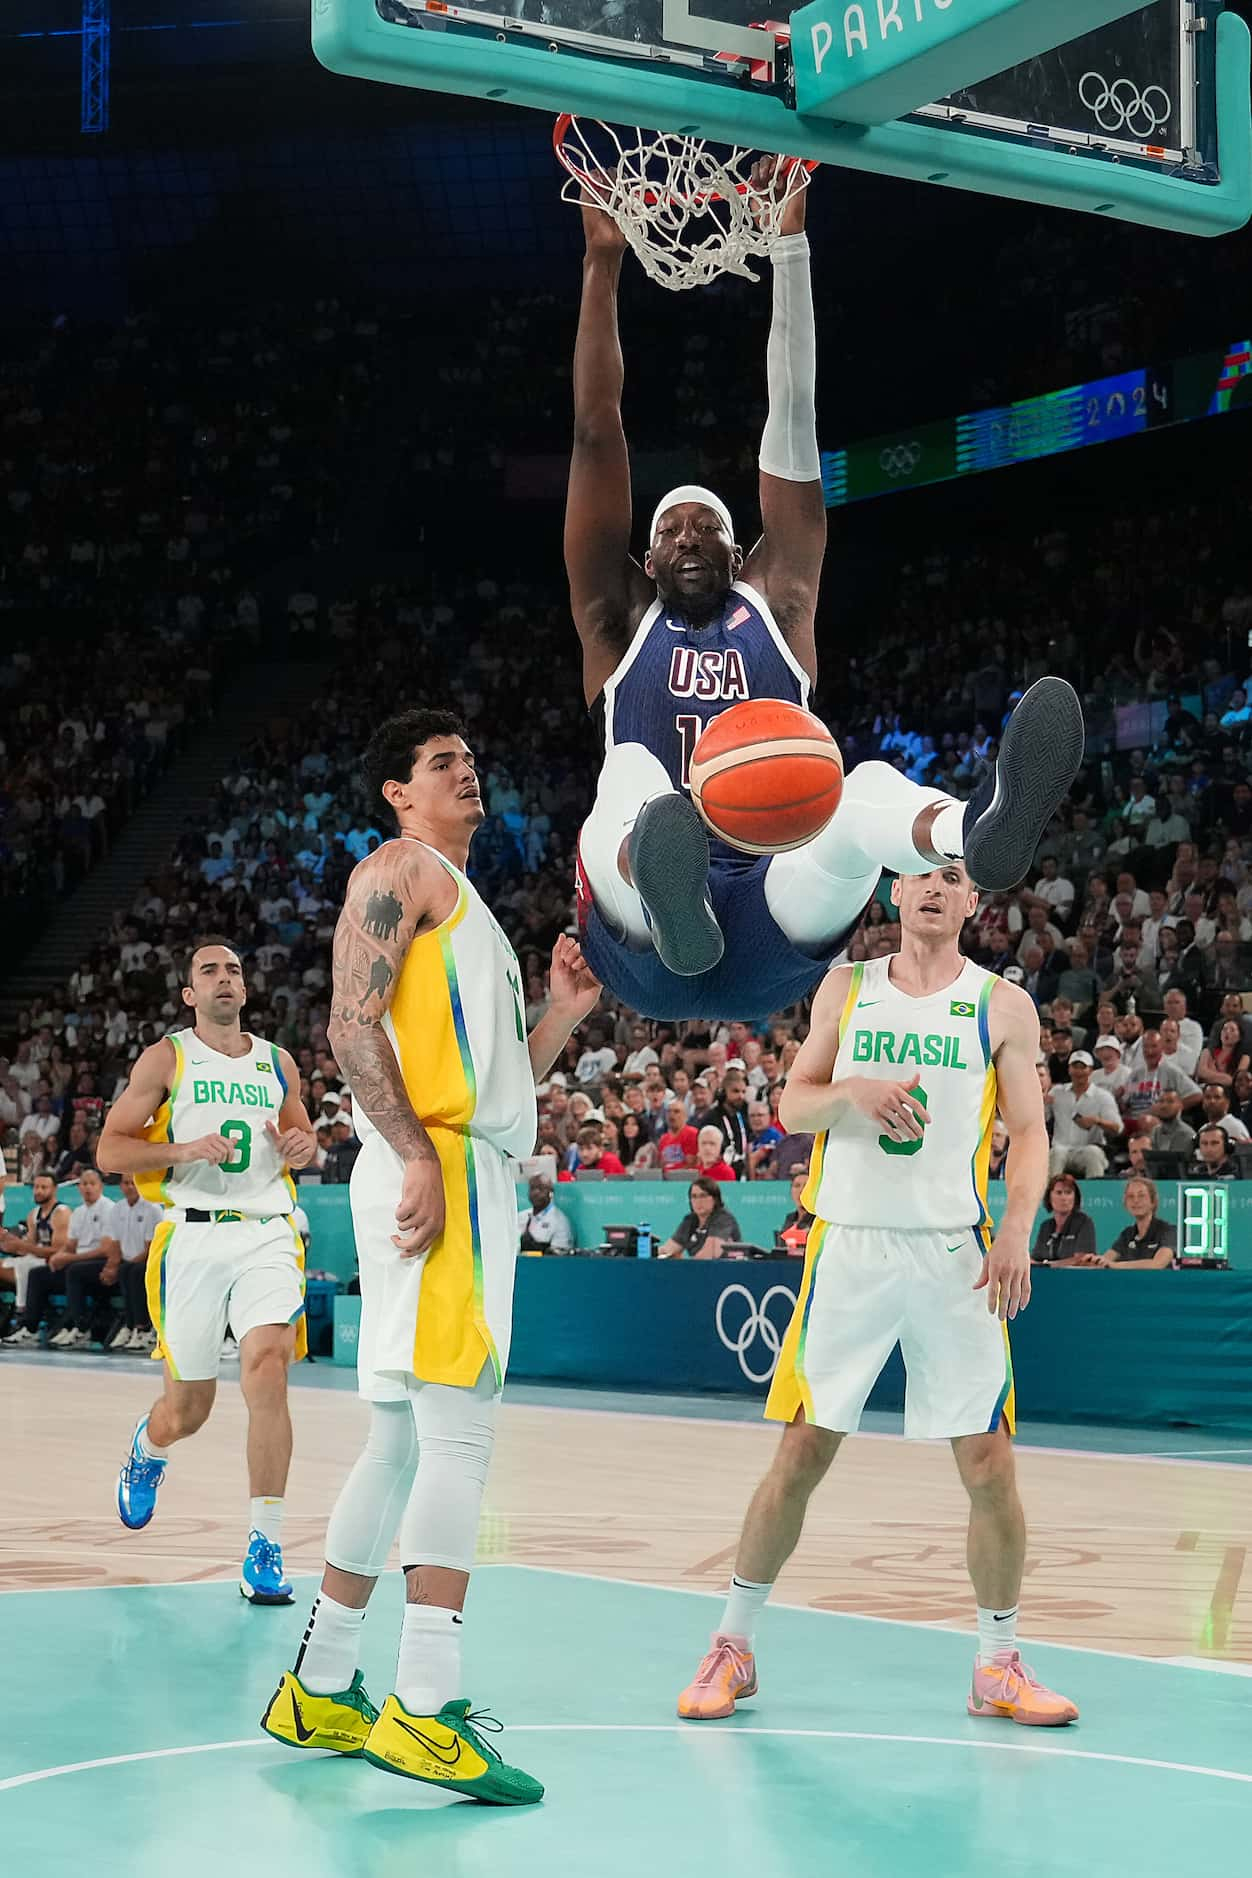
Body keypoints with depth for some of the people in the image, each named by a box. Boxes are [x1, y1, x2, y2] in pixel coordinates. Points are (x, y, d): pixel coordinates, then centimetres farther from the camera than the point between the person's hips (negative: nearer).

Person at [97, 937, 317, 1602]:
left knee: (267, 1374, -21)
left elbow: (304, 1134, 27)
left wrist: (302, 1146, 3)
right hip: (192, 1236, -1)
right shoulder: (166, 1059, 3)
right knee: (187, 1408, 8)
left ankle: (264, 1547, -15)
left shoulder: (277, 1063, 13)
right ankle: (148, 1447, 47)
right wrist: (186, 1150, -16)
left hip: (267, 1235, 1)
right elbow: (110, 1150, -1)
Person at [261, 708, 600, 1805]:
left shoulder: (466, 908, 29)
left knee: (404, 1442, 12)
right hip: (434, 1168, -10)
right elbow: (353, 1026, -13)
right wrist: (419, 1157, -23)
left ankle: (321, 1689, 20)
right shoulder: (399, 871, 1)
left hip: (478, 1178, 10)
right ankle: (427, 1709, -20)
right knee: (461, 1424, -17)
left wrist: (561, 1018, 16)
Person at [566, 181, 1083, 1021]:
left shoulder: (777, 606, 22)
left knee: (870, 785, -31)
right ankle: (666, 895, -69)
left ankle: (976, 828, -68)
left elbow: (794, 424, 16)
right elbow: (598, 432, 13)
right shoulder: (620, 621, 20)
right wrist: (603, 263, 9)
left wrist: (790, 243, 12)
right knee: (633, 773, -32)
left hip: (775, 926, 1)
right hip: (643, 949, 0)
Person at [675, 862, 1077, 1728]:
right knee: (801, 1455, 2)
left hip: (953, 1253, 0)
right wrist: (852, 1091, -14)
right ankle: (735, 1643, 16)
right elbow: (793, 1106, 7)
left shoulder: (1003, 1005, 4)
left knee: (990, 1463, -2)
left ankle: (1000, 1665, 14)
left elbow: (1030, 1132, 1)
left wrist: (1017, 1230, -15)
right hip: (849, 1245, 1)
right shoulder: (847, 988, 9)